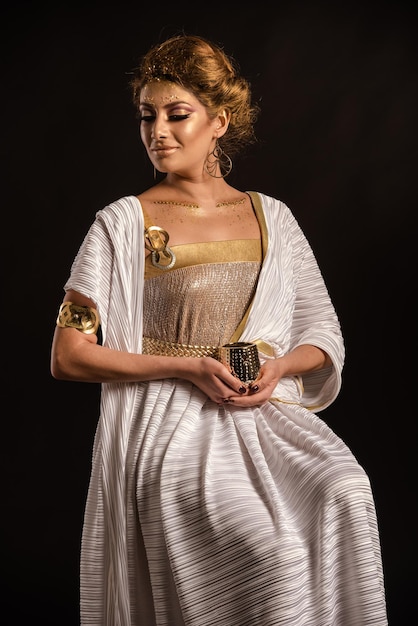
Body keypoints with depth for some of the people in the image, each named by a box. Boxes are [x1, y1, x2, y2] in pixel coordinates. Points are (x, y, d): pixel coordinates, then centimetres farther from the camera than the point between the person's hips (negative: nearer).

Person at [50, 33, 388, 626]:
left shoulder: (272, 217, 12)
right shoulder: (122, 224, 1)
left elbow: (324, 332, 16)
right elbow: (68, 357, -2)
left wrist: (280, 366, -7)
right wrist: (186, 367, -11)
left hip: (269, 413, 3)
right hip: (171, 426, -3)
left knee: (346, 496, -28)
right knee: (272, 549, -28)